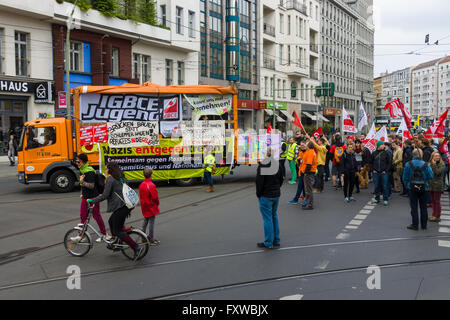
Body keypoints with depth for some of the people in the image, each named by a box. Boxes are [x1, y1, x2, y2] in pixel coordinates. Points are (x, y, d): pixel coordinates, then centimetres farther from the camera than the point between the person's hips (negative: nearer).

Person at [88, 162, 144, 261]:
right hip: (127, 205, 9)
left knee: (118, 231, -4)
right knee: (111, 221, 26)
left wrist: (92, 200, -3)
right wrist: (102, 195, 34)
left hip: (121, 207, -9)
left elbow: (105, 196, -13)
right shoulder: (120, 177, 16)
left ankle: (137, 247, -11)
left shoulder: (110, 179, -10)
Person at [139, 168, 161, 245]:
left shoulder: (141, 185, 1)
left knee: (145, 222, 19)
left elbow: (141, 196, 8)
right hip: (151, 207, -7)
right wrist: (157, 203, 0)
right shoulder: (151, 185, -22)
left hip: (144, 206, 7)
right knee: (151, 223, -1)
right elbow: (155, 196, -19)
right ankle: (152, 240, 4)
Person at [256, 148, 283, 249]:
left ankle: (268, 243, 5)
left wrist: (258, 194, -3)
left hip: (266, 196, -6)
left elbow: (259, 181, -16)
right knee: (274, 216, 18)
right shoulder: (278, 164, 4)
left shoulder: (262, 165, -16)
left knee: (267, 218, 0)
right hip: (276, 195, 6)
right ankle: (276, 240, 23)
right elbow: (281, 180, 13)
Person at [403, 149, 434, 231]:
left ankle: (415, 225, 6)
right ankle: (424, 225, 17)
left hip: (412, 188, -1)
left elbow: (405, 177, -5)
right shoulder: (426, 165, -6)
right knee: (423, 207, 11)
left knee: (414, 207, 5)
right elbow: (431, 176, -7)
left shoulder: (408, 164, -8)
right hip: (423, 188, 1)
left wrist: (407, 185, 10)